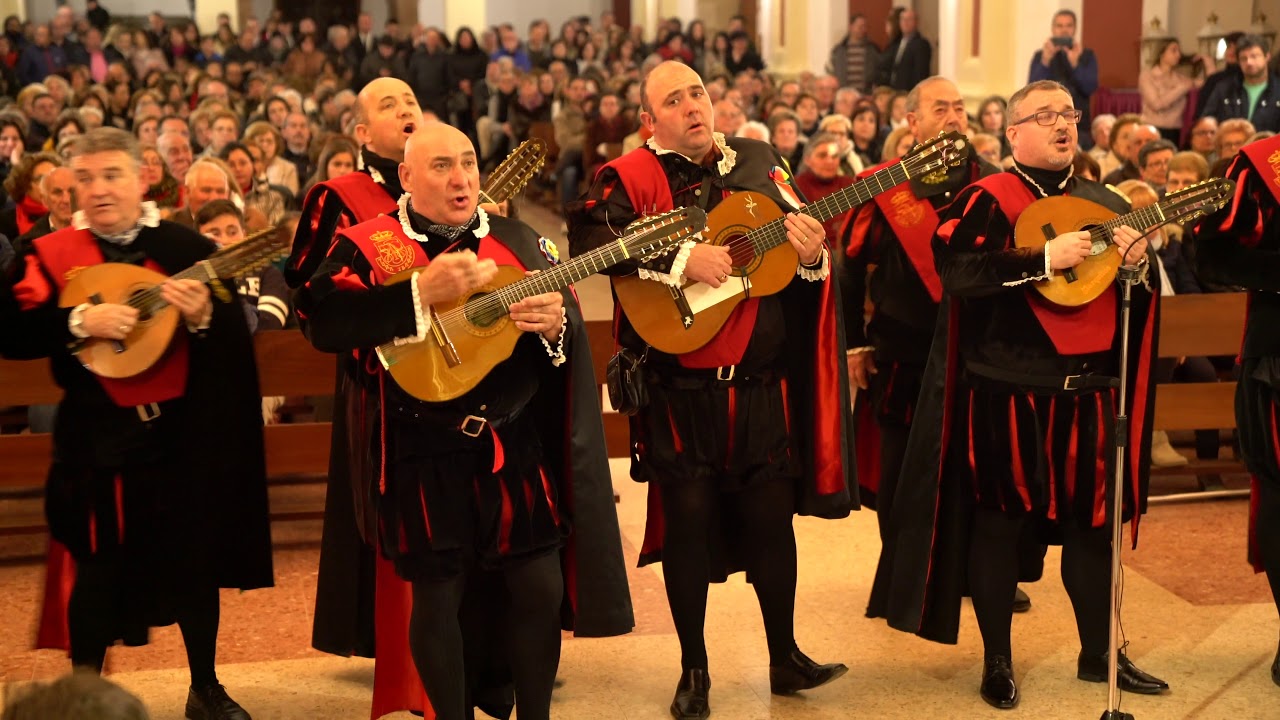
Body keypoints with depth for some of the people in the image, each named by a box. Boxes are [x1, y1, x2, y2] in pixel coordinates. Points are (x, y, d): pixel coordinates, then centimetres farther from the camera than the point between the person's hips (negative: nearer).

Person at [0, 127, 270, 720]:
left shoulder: (186, 247, 0)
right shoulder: (48, 256, -1)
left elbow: (237, 333, -3)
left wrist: (204, 316, -24)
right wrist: (81, 321, -24)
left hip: (183, 430, 2)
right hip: (98, 436, -1)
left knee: (197, 558, 9)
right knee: (99, 565, 4)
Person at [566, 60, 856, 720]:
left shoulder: (758, 164, 8)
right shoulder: (628, 178, -4)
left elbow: (803, 238, 12)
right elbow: (589, 239, -21)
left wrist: (812, 256, -11)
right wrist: (681, 258, -26)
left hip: (761, 384, 3)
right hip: (679, 388, -3)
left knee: (771, 515, 9)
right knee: (687, 520, 3)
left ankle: (785, 658, 25)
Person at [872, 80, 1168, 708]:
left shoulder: (1106, 205, 11)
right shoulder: (987, 200, -6)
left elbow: (1140, 299, 13)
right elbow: (956, 272, -22)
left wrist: (1138, 264, -9)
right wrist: (1046, 258, -25)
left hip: (1089, 391, 5)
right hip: (1008, 391, -5)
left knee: (1092, 521, 11)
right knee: (998, 522, 3)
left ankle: (1099, 653, 26)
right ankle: (997, 660, 17)